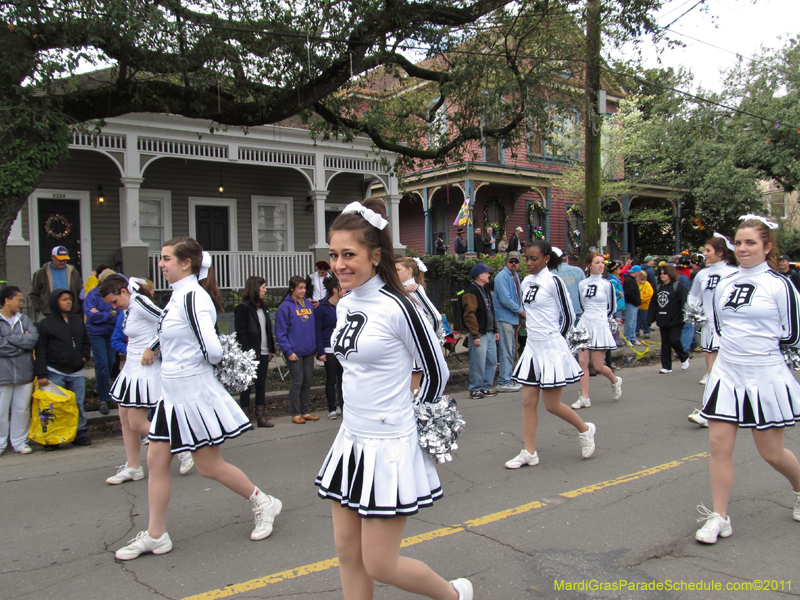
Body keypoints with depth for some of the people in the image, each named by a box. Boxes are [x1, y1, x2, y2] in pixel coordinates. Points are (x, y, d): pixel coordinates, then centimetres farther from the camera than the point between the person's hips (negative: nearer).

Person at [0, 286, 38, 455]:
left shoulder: (24, 319, 9)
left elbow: (34, 337, -6)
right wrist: (23, 342, -7)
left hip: (24, 373, 3)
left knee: (22, 409, 9)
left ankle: (20, 442, 19)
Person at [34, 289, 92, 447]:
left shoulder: (78, 320, 12)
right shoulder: (46, 324, -2)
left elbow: (86, 341, 22)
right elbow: (40, 352, -4)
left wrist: (84, 357, 5)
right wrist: (41, 374, -9)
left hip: (77, 372, 4)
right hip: (55, 373, -4)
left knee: (78, 405, 6)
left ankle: (80, 434, 14)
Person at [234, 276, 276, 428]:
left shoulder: (262, 307, 14)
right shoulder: (243, 308, -9)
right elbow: (240, 333, -13)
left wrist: (271, 349, 10)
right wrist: (247, 353, -18)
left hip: (263, 353, 7)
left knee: (261, 385, 11)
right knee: (246, 385, 2)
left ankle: (261, 416, 17)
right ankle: (246, 417, 9)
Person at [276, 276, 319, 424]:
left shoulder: (308, 304, 9)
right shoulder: (285, 307, -8)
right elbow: (281, 332, -9)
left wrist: (316, 346, 7)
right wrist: (288, 351, -14)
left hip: (309, 351, 6)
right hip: (295, 352, -6)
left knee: (307, 382, 11)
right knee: (297, 382, -1)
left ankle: (305, 411, 22)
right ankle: (295, 414, 10)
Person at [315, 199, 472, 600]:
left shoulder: (396, 308, -18)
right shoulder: (344, 306, 5)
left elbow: (436, 372, -8)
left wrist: (413, 415, 5)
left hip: (388, 446, -7)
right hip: (350, 439, 8)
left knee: (379, 565, 3)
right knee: (347, 552, 14)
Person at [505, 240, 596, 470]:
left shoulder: (553, 282, -12)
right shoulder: (526, 282, 8)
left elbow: (568, 316, -6)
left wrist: (554, 339, 2)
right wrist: (537, 334, 14)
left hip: (552, 349, -7)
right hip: (532, 347, 7)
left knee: (551, 405, 0)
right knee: (528, 401, 4)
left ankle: (584, 429, 26)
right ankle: (529, 453, 11)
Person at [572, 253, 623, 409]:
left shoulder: (607, 284, -3)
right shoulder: (582, 284, 7)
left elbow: (612, 308, 6)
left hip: (600, 326, -4)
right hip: (584, 325, 4)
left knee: (598, 366, -1)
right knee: (583, 362, -2)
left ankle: (615, 381, 30)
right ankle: (584, 398, 4)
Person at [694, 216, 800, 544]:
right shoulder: (724, 285, 7)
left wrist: (761, 342, 0)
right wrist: (745, 340, 6)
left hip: (766, 376, -4)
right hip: (726, 373, 5)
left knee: (771, 452, 8)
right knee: (719, 444, 0)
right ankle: (719, 517, 9)